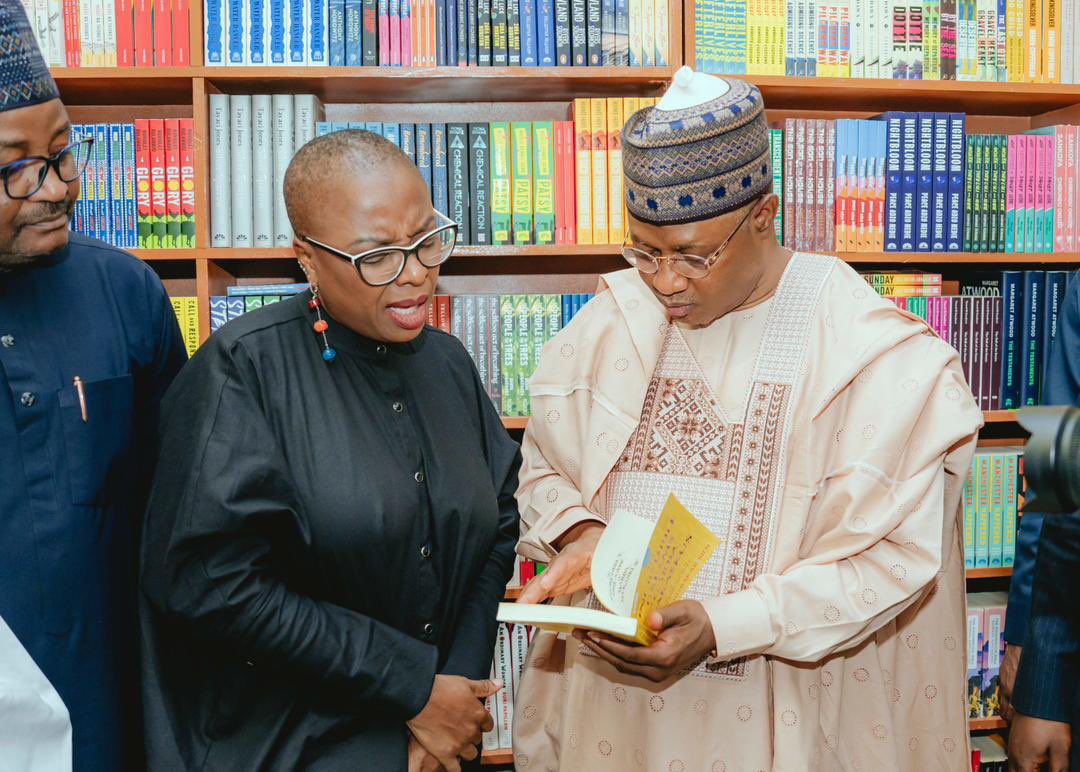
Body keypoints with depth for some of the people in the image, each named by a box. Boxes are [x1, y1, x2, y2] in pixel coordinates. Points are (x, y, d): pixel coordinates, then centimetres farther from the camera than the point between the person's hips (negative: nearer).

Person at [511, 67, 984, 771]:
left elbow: (890, 556, -16)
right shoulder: (612, 324, -2)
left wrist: (720, 627, -25)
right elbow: (544, 466, 6)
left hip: (777, 711, -3)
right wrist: (576, 532, -15)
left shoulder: (881, 360, -14)